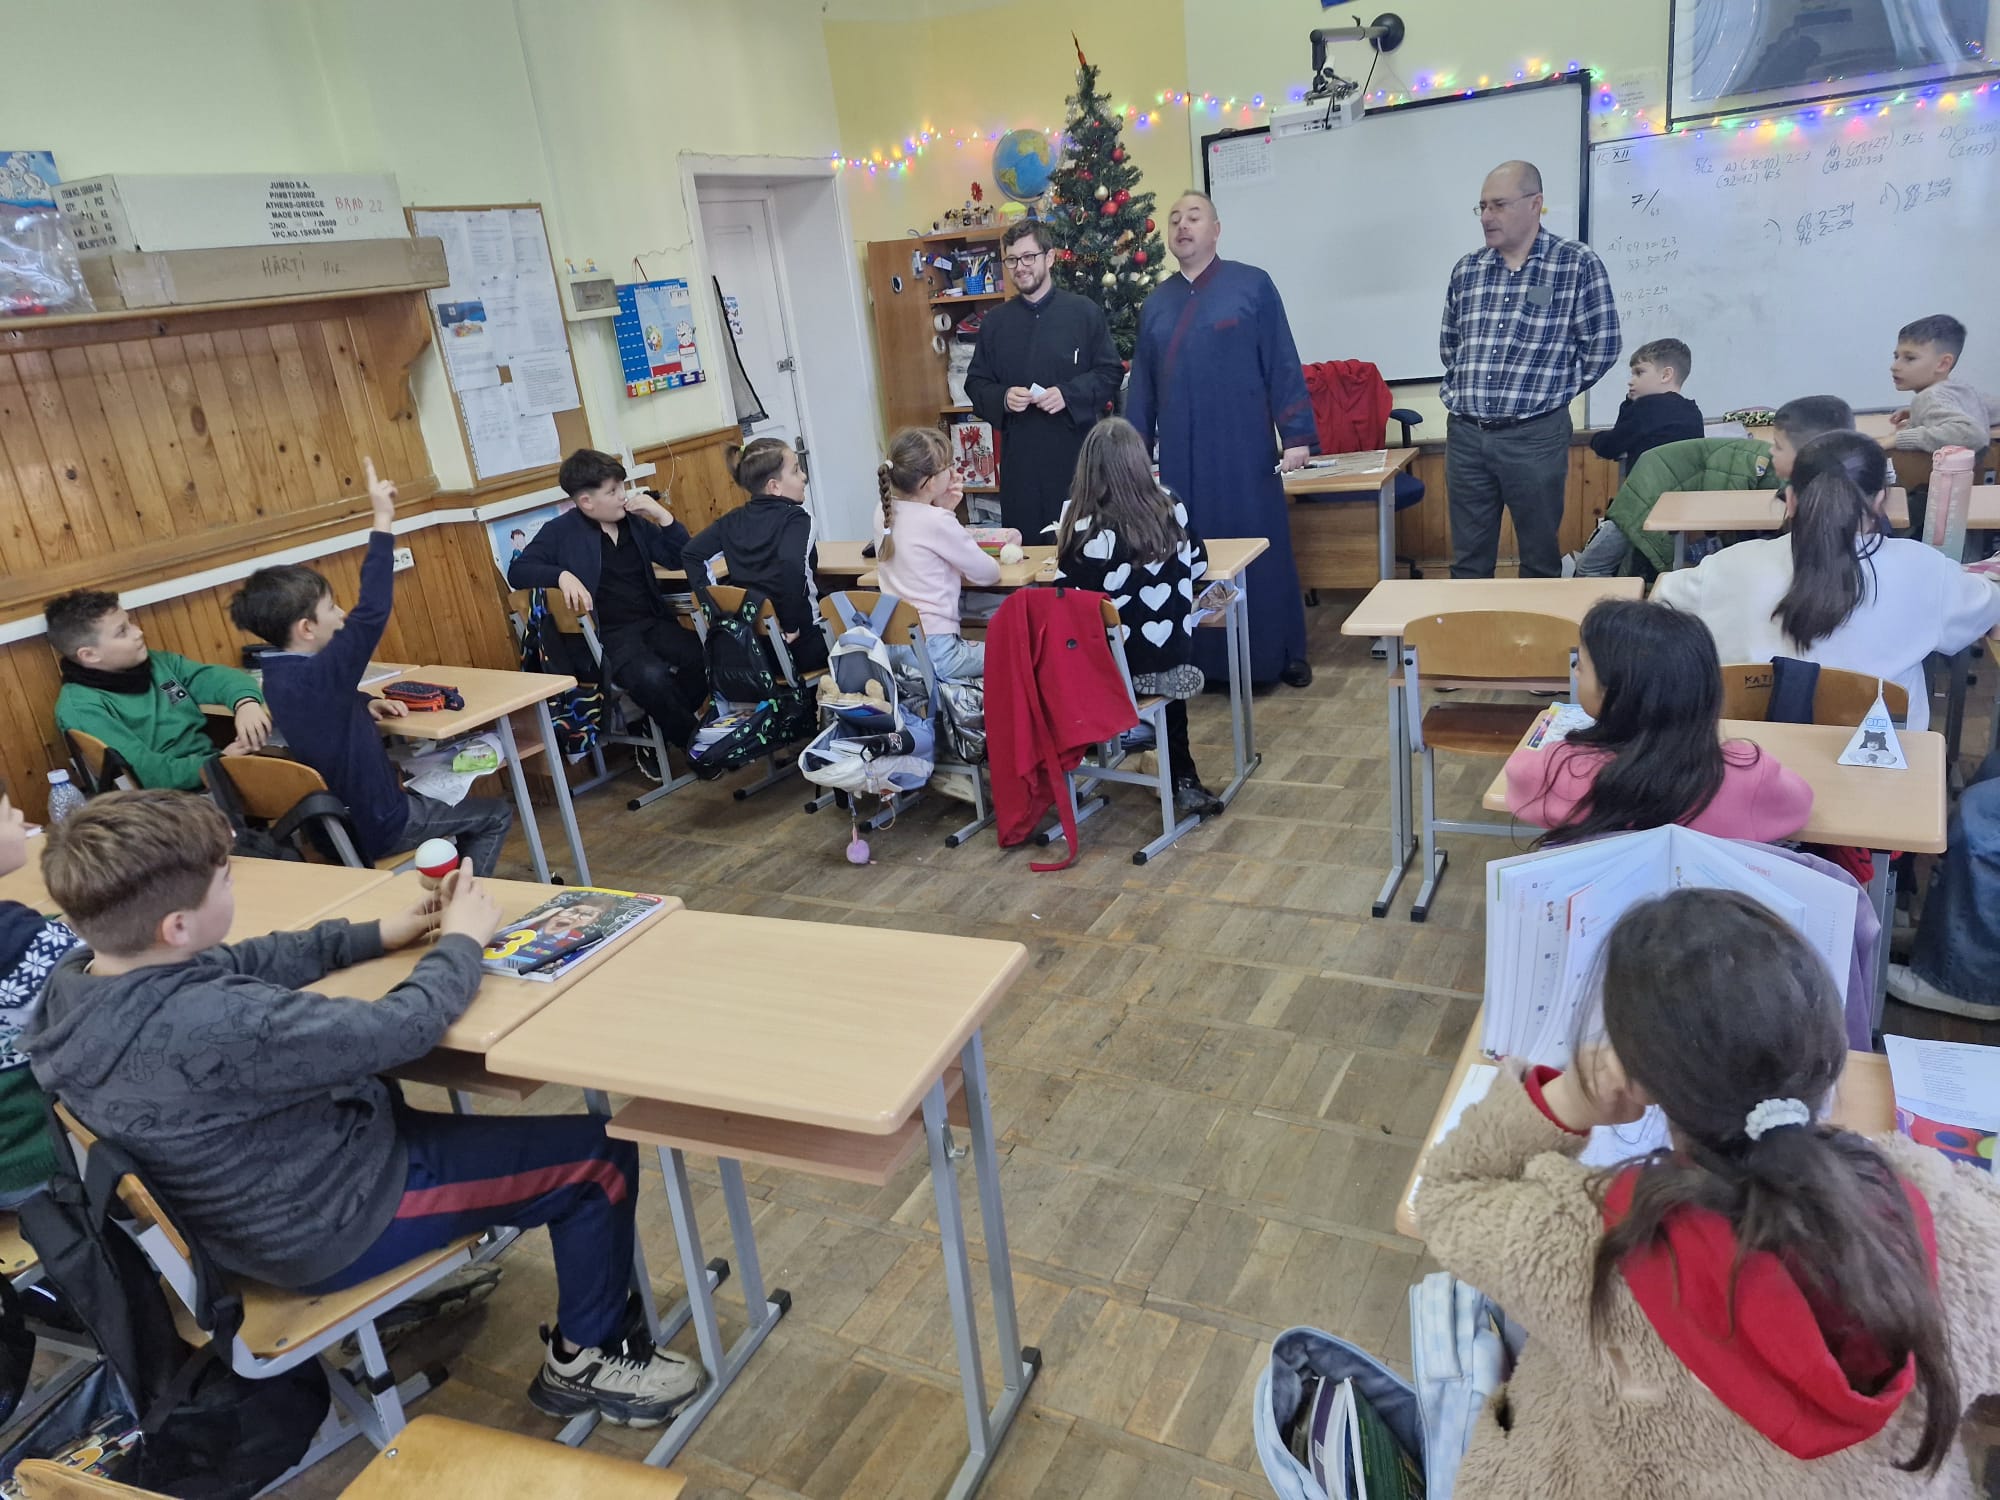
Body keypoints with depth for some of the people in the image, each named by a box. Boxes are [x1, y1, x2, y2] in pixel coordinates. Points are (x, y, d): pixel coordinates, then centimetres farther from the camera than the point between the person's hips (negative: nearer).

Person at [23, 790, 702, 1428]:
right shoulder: (212, 1029, -39)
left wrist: (378, 934, 2)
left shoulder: (74, 979, -12)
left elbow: (242, 962, 4)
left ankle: (437, 1262, 44)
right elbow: (401, 1027, -30)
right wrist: (461, 941, -12)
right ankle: (587, 1359, 19)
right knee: (600, 1157, -2)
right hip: (332, 1223, -9)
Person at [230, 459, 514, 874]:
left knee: (449, 796, 31)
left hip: (336, 821, 9)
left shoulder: (280, 676, -2)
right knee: (496, 815, 8)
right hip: (374, 825, -9)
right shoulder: (314, 676, -30)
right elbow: (371, 612, -34)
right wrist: (383, 522, -32)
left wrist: (365, 704, -2)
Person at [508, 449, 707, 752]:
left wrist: (662, 515, 3)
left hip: (654, 623, 5)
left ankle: (653, 729, -4)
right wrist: (562, 574, -22)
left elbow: (682, 558, 17)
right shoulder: (560, 532, 3)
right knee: (651, 676, -36)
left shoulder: (634, 522, 15)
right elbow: (517, 572, -4)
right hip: (608, 634, -5)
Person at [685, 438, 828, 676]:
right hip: (801, 645, -6)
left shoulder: (733, 520, 4)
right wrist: (790, 626, -23)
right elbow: (791, 566, -33)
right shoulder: (796, 519, -15)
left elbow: (690, 555, -2)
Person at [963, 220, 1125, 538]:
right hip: (1019, 457, 2)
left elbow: (1112, 373, 0)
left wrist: (1068, 393, -15)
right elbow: (975, 383, 12)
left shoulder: (1085, 312, 2)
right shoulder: (995, 321, 10)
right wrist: (1003, 398, -9)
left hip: (1076, 453, -2)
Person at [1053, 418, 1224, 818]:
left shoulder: (1084, 526, -19)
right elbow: (1197, 565, 8)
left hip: (1109, 668, -2)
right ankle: (1183, 778, 31)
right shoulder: (1170, 505, -7)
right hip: (1172, 656, 3)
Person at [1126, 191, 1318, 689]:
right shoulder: (1156, 302, 13)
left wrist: (1297, 434, -9)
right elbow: (1141, 383, 14)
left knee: (1261, 551, 2)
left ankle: (1282, 655, 13)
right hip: (1181, 457, 4)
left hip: (1245, 451, -4)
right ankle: (1206, 660, 16)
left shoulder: (1252, 285, 1)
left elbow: (1283, 364, -3)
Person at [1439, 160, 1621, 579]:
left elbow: (1602, 346, -2)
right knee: (1468, 561, 10)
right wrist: (1467, 391, 14)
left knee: (1540, 559, 8)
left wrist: (1550, 392, 5)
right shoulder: (1466, 270, 9)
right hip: (1465, 435, 4)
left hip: (1535, 436, -3)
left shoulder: (1578, 264, -4)